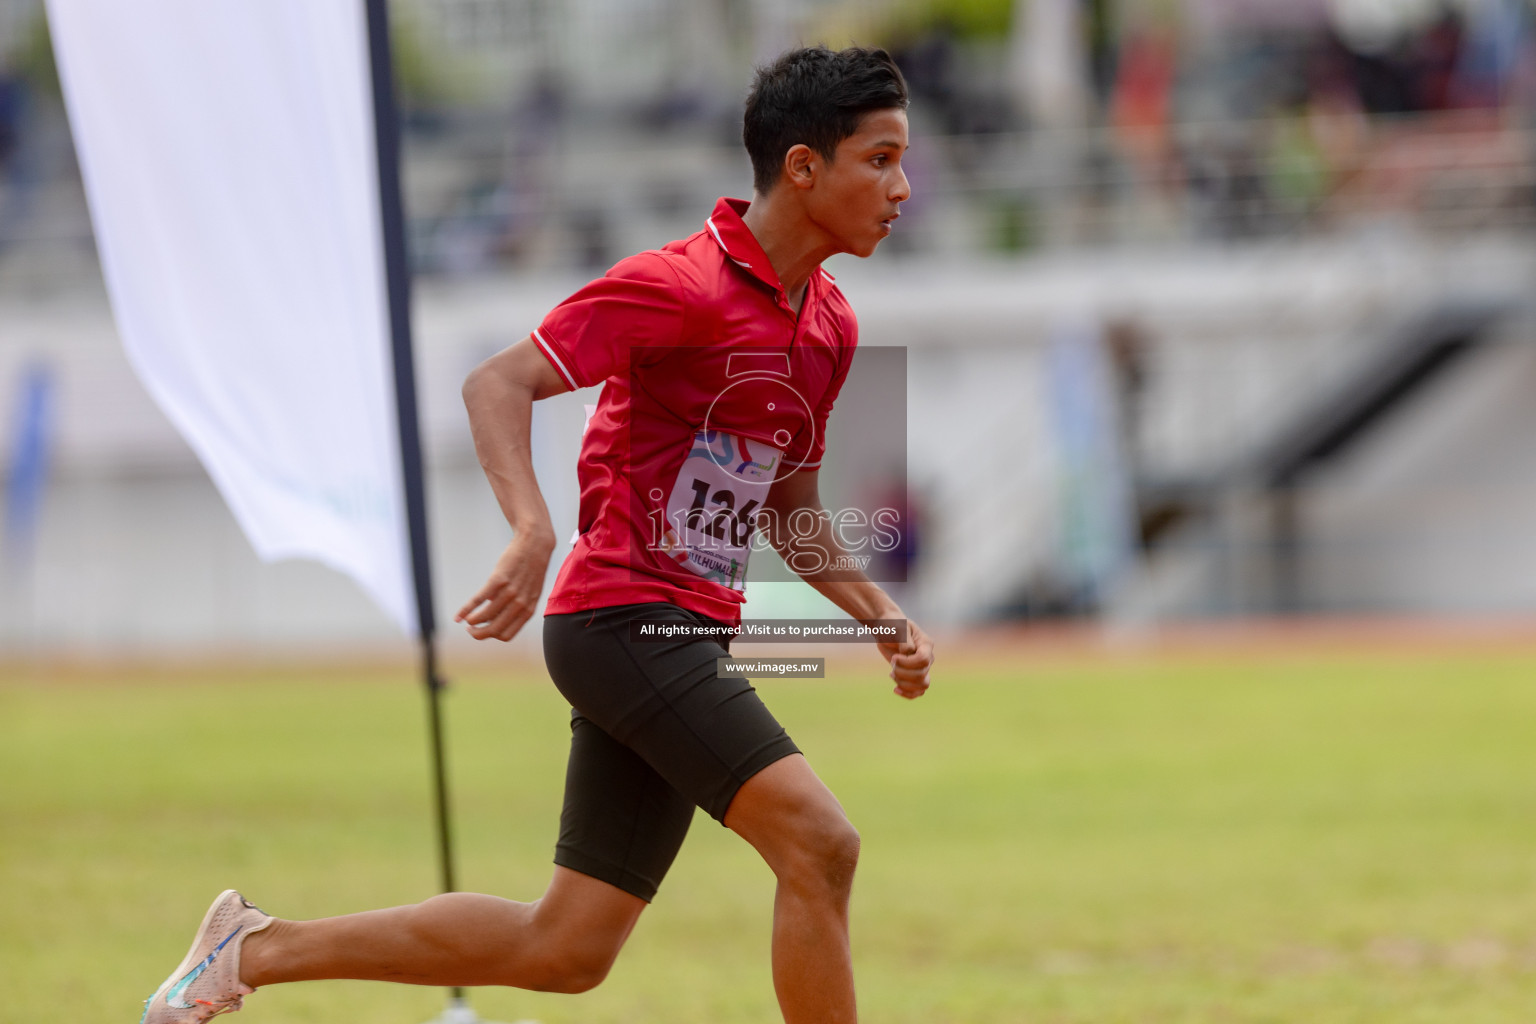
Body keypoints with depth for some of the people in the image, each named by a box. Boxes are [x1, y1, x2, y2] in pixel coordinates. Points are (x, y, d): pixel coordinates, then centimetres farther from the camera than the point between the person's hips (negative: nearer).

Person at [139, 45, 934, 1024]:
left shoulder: (830, 324, 13)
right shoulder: (678, 284, -13)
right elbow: (498, 383, -18)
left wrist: (879, 611, 10)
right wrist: (534, 529, -33)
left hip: (690, 638, 9)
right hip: (624, 616, -9)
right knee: (819, 842, -20)